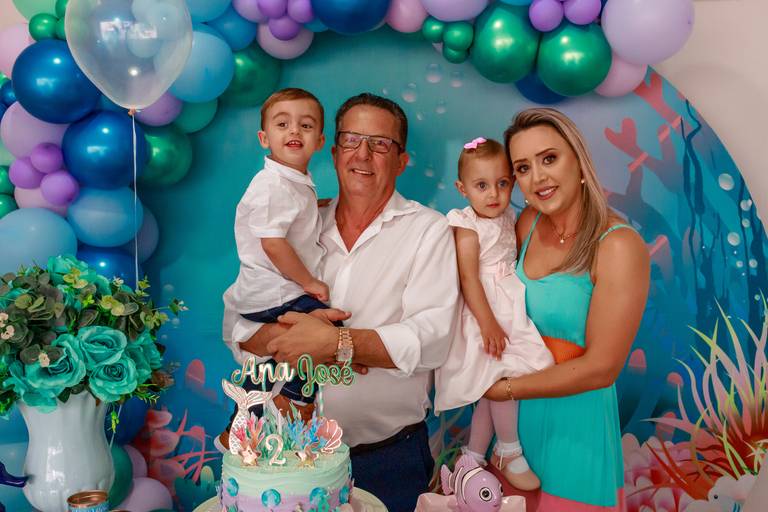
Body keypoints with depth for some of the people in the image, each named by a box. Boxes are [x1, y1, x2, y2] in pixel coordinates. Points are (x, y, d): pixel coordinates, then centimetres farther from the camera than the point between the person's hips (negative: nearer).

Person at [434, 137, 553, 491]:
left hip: (509, 308, 7)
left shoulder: (508, 218, 9)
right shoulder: (468, 227, -13)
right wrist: (488, 322, -25)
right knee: (504, 376, -11)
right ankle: (509, 451, 11)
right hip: (484, 311, -7)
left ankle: (473, 456, 22)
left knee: (492, 388, 10)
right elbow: (469, 278, -20)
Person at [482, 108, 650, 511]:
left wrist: (506, 388, -14)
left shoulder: (619, 246, -20)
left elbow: (601, 368, -20)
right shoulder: (530, 222, -2)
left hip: (575, 420, -5)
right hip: (519, 415, 6)